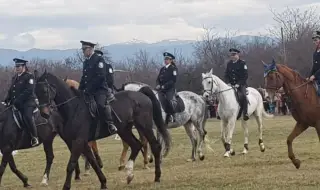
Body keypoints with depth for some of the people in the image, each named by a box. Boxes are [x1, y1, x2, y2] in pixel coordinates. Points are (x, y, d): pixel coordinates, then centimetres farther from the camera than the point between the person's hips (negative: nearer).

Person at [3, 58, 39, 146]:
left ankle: (34, 137, -24)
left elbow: (28, 91, -16)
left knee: (27, 116, -31)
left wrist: (18, 100, -23)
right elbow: (11, 90, 21)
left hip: (28, 102, -8)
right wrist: (7, 100, 3)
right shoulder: (15, 77, 18)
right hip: (17, 103, 8)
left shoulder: (29, 76, -5)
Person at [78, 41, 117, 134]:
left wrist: (88, 89, -19)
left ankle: (111, 125, -27)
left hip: (100, 89, -9)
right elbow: (84, 78, 24)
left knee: (101, 104, -31)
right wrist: (80, 90, 9)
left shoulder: (99, 59, -6)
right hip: (89, 91, 9)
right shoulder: (86, 62, 19)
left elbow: (99, 77, -16)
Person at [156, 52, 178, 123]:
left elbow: (173, 80, -11)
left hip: (170, 88, -7)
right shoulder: (162, 69, 19)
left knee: (169, 99, -32)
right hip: (161, 89, 7)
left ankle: (171, 116, -23)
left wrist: (164, 86, -17)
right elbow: (158, 79, 18)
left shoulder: (173, 68, -1)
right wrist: (158, 85, -4)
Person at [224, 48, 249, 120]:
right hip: (231, 85, 5)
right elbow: (226, 75, 14)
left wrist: (238, 84, -16)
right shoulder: (229, 64, 11)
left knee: (243, 96, -28)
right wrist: (228, 83, -4)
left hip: (240, 84, -5)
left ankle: (245, 113, -28)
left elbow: (245, 76, -7)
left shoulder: (242, 63, -3)